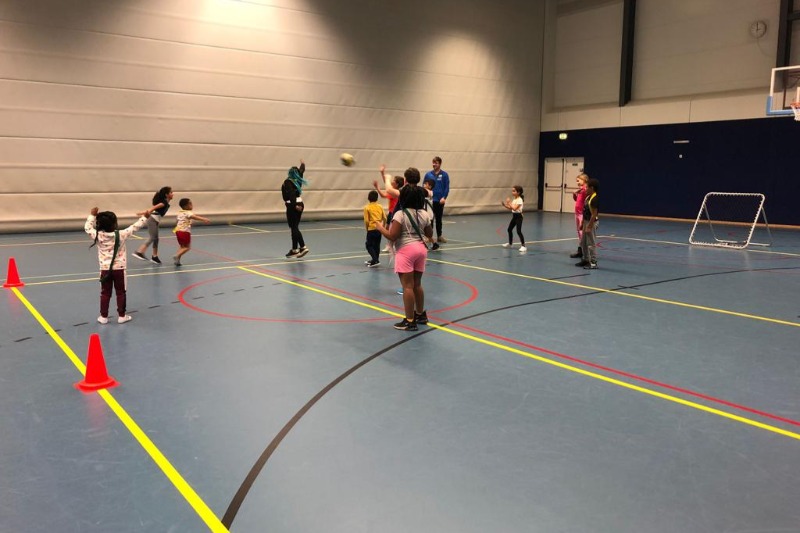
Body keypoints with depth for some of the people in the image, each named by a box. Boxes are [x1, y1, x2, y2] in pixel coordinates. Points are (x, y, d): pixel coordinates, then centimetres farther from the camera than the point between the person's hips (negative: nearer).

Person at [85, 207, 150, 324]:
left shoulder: (98, 235, -10)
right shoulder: (121, 234, -15)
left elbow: (87, 228, 8)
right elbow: (134, 227, -6)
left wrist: (92, 215, 15)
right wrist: (144, 217, 4)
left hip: (105, 269, 2)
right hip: (119, 269, -2)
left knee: (105, 293, 11)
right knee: (121, 293, 9)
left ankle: (103, 316, 16)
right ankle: (122, 316, 14)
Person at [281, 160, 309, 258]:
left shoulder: (288, 181, -9)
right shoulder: (298, 180, 10)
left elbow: (291, 194, -24)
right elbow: (301, 171, 31)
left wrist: (295, 205, -33)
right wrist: (302, 165, 50)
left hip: (292, 206, -7)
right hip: (299, 204, 7)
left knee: (294, 228, -6)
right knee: (295, 227, 11)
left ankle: (303, 247, -13)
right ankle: (294, 249, 12)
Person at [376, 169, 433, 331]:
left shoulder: (400, 214, -13)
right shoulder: (425, 214, 6)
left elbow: (392, 236, -16)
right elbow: (429, 234, 13)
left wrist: (380, 228, 0)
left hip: (406, 251, -7)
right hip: (421, 249, 7)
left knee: (407, 286, -4)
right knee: (417, 284, 19)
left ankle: (410, 321, -2)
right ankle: (421, 314, 31)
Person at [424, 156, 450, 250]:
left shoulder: (444, 175, -1)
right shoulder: (428, 174, 2)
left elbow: (447, 188, -3)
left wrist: (444, 197, -16)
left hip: (440, 201, 0)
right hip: (430, 200, 0)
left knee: (439, 219, 12)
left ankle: (439, 236, 25)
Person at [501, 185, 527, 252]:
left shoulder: (519, 200, -18)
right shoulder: (514, 199, 9)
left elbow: (514, 208, -28)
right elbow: (511, 209, 14)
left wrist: (509, 203, -23)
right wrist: (505, 205, 0)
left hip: (518, 216, -9)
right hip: (514, 216, 9)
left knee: (519, 232, -15)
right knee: (509, 229, 18)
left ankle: (523, 246, -12)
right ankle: (510, 243, 36)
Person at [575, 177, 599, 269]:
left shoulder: (594, 199, -19)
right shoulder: (588, 197, 9)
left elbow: (594, 214, -21)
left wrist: (589, 227, -21)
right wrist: (582, 223, 18)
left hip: (591, 222, -10)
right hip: (586, 221, 10)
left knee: (591, 243, -4)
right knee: (583, 242, 17)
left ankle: (593, 262, 2)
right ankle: (585, 259, 29)